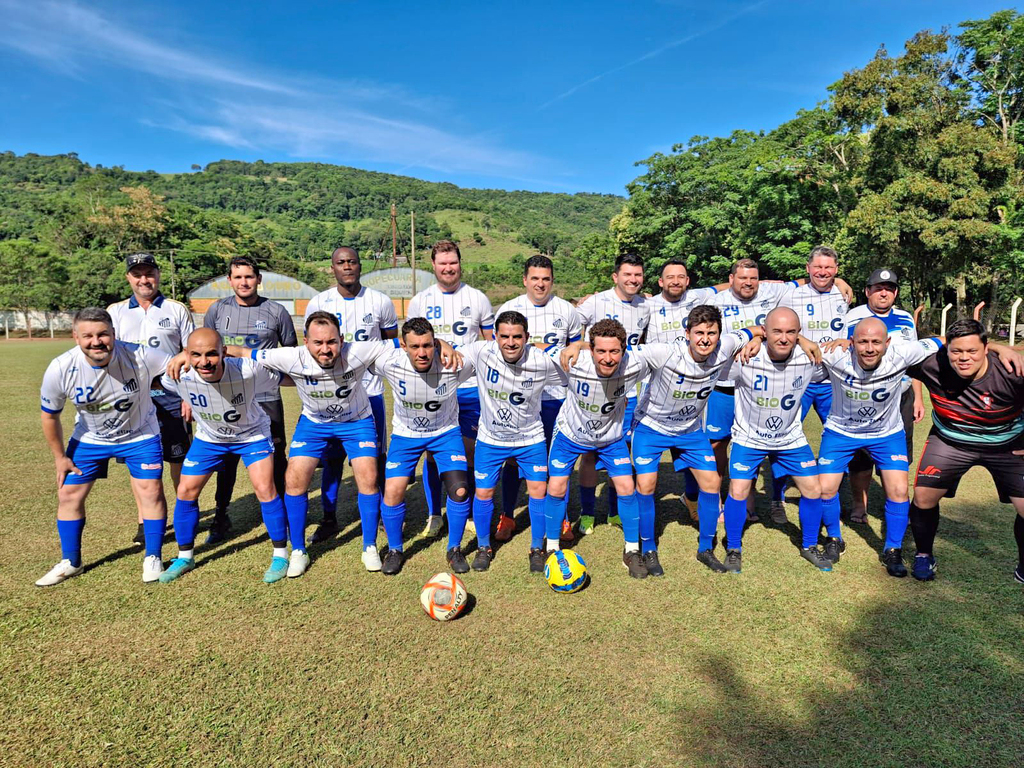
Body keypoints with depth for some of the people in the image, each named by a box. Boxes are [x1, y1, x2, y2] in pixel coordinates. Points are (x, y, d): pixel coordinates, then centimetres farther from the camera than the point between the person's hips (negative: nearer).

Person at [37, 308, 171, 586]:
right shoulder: (60, 369, -23)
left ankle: (152, 558, 11)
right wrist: (59, 457, 0)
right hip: (89, 439, 2)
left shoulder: (140, 356, -31)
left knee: (151, 491, -8)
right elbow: (49, 415, -6)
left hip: (140, 435, -2)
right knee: (68, 494, 6)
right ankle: (70, 562, 27)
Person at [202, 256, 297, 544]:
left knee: (275, 459, 4)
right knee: (226, 459, 9)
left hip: (267, 398, -2)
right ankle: (221, 517, 24)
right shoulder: (217, 310, 6)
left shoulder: (276, 311, 0)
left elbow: (291, 351, 10)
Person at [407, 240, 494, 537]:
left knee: (470, 451, 5)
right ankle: (433, 515, 19)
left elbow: (493, 343, 8)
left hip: (471, 387, 0)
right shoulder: (419, 301, 6)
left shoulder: (478, 299, 4)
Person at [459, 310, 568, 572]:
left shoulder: (543, 361, -21)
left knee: (539, 490, 0)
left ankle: (537, 548, 24)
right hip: (490, 438, 1)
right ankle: (483, 547, 30)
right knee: (483, 493, 4)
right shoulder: (481, 352, -22)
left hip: (531, 438, 0)